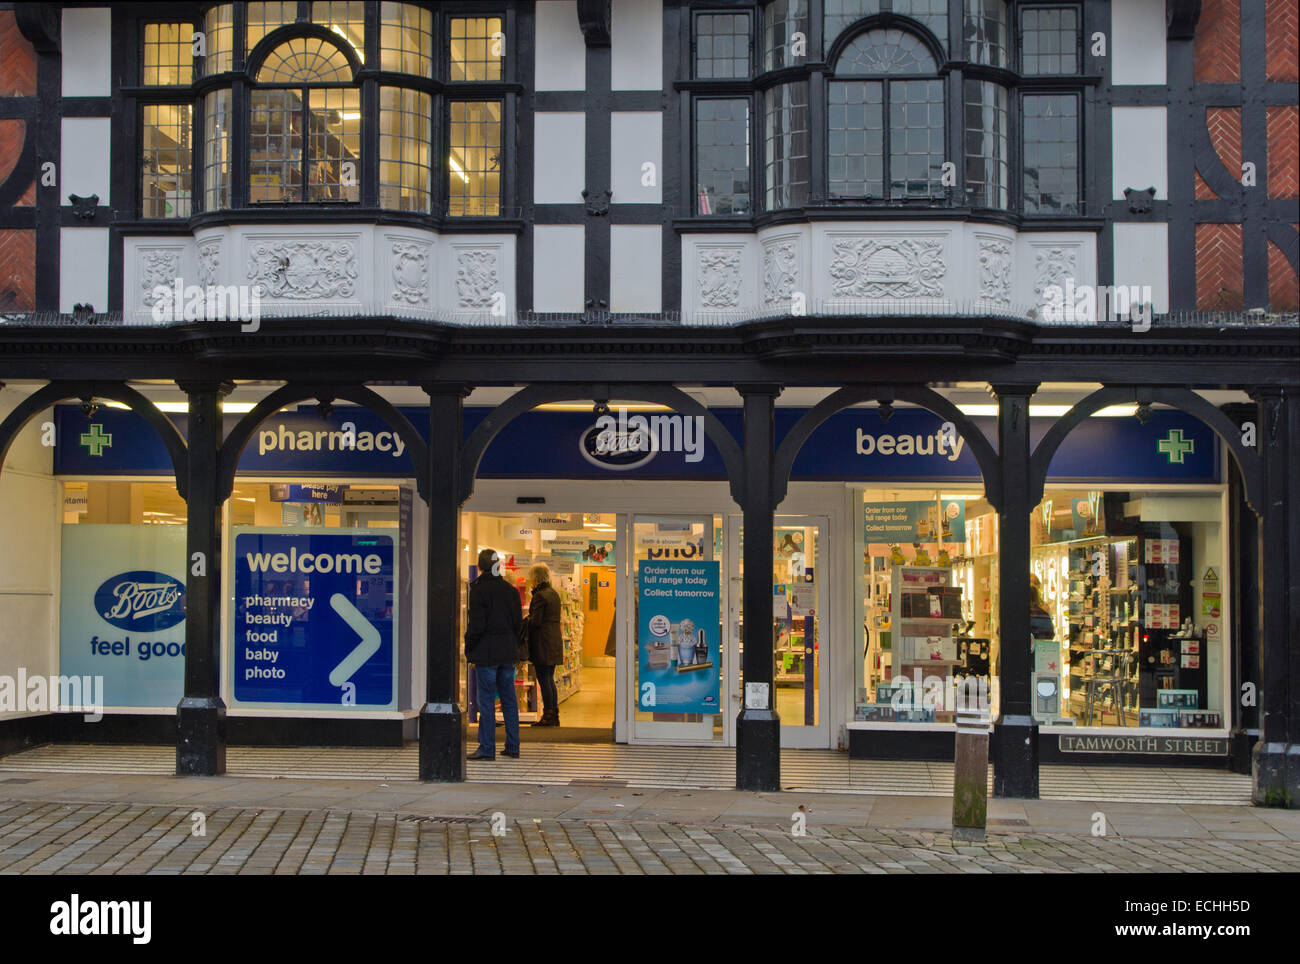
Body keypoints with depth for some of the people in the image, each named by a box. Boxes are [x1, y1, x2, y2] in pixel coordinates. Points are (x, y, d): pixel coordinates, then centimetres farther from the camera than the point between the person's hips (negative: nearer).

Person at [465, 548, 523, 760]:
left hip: (487, 652, -6)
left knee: (486, 700, -1)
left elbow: (477, 625, -13)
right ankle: (512, 746, 14)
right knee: (509, 698, 10)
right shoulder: (511, 590, 7)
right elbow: (518, 622, 10)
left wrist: (468, 648, -2)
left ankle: (487, 748, 0)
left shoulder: (478, 590, -11)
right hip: (508, 652, 6)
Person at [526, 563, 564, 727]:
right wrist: (530, 617, 18)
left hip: (543, 643, -9)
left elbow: (536, 621, -17)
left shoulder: (540, 596, -15)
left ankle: (548, 716, -2)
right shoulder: (554, 594, 13)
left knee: (543, 680, -3)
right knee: (549, 679, 14)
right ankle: (554, 715, 17)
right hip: (555, 641, 9)